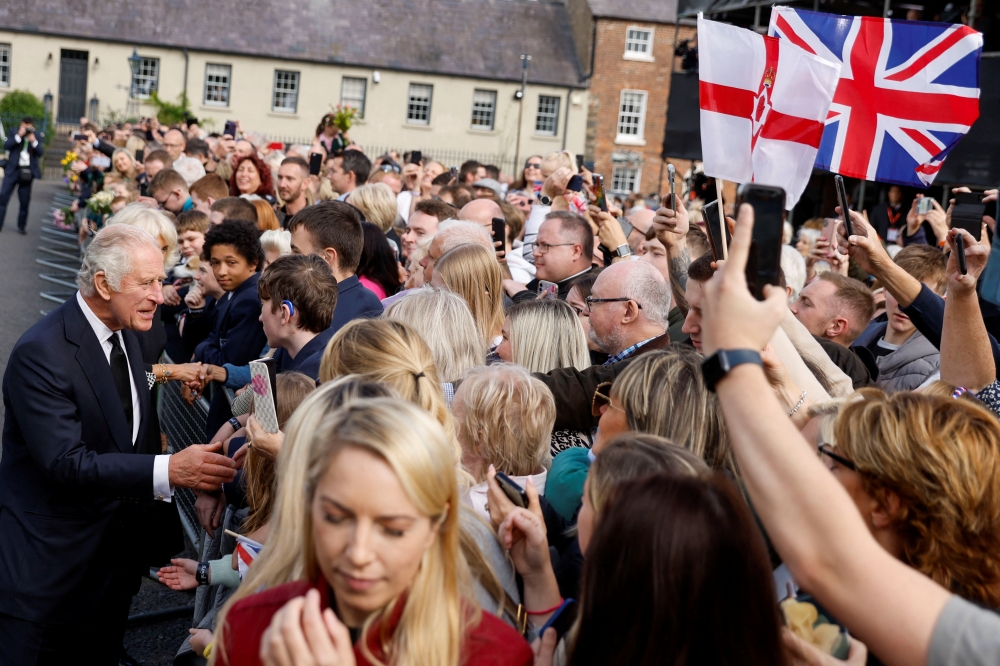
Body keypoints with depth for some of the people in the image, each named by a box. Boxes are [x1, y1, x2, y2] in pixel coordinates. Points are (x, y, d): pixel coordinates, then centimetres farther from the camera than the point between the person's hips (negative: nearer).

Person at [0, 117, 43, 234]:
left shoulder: (36, 136, 7)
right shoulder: (14, 133, 4)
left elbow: (41, 153, -2)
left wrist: (33, 140, -16)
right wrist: (19, 136, -15)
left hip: (27, 172, 1)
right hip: (13, 170, -1)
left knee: (24, 201, 4)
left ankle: (22, 226, 14)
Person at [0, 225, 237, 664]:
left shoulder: (125, 334, 5)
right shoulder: (41, 353, -22)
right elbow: (66, 462, -29)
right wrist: (169, 471, -37)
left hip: (115, 554, 8)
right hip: (48, 560, -7)